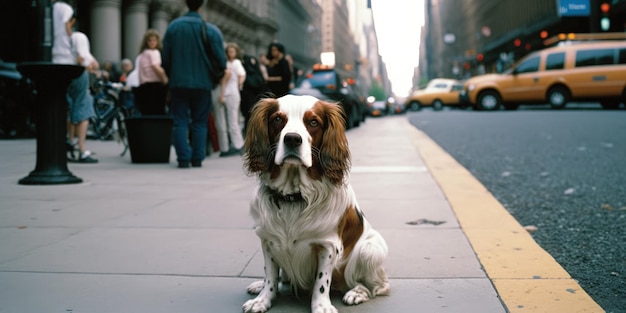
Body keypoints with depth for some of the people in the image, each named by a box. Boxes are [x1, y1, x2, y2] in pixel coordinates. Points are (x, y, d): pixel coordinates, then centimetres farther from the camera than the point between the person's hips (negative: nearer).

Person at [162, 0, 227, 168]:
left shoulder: (173, 26, 0)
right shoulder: (211, 30, -7)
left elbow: (166, 58, 2)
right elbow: (221, 60, -8)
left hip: (178, 83, 1)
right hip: (202, 84, -1)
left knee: (180, 122, 5)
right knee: (200, 122, 10)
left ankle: (183, 158, -2)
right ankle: (197, 159, 8)